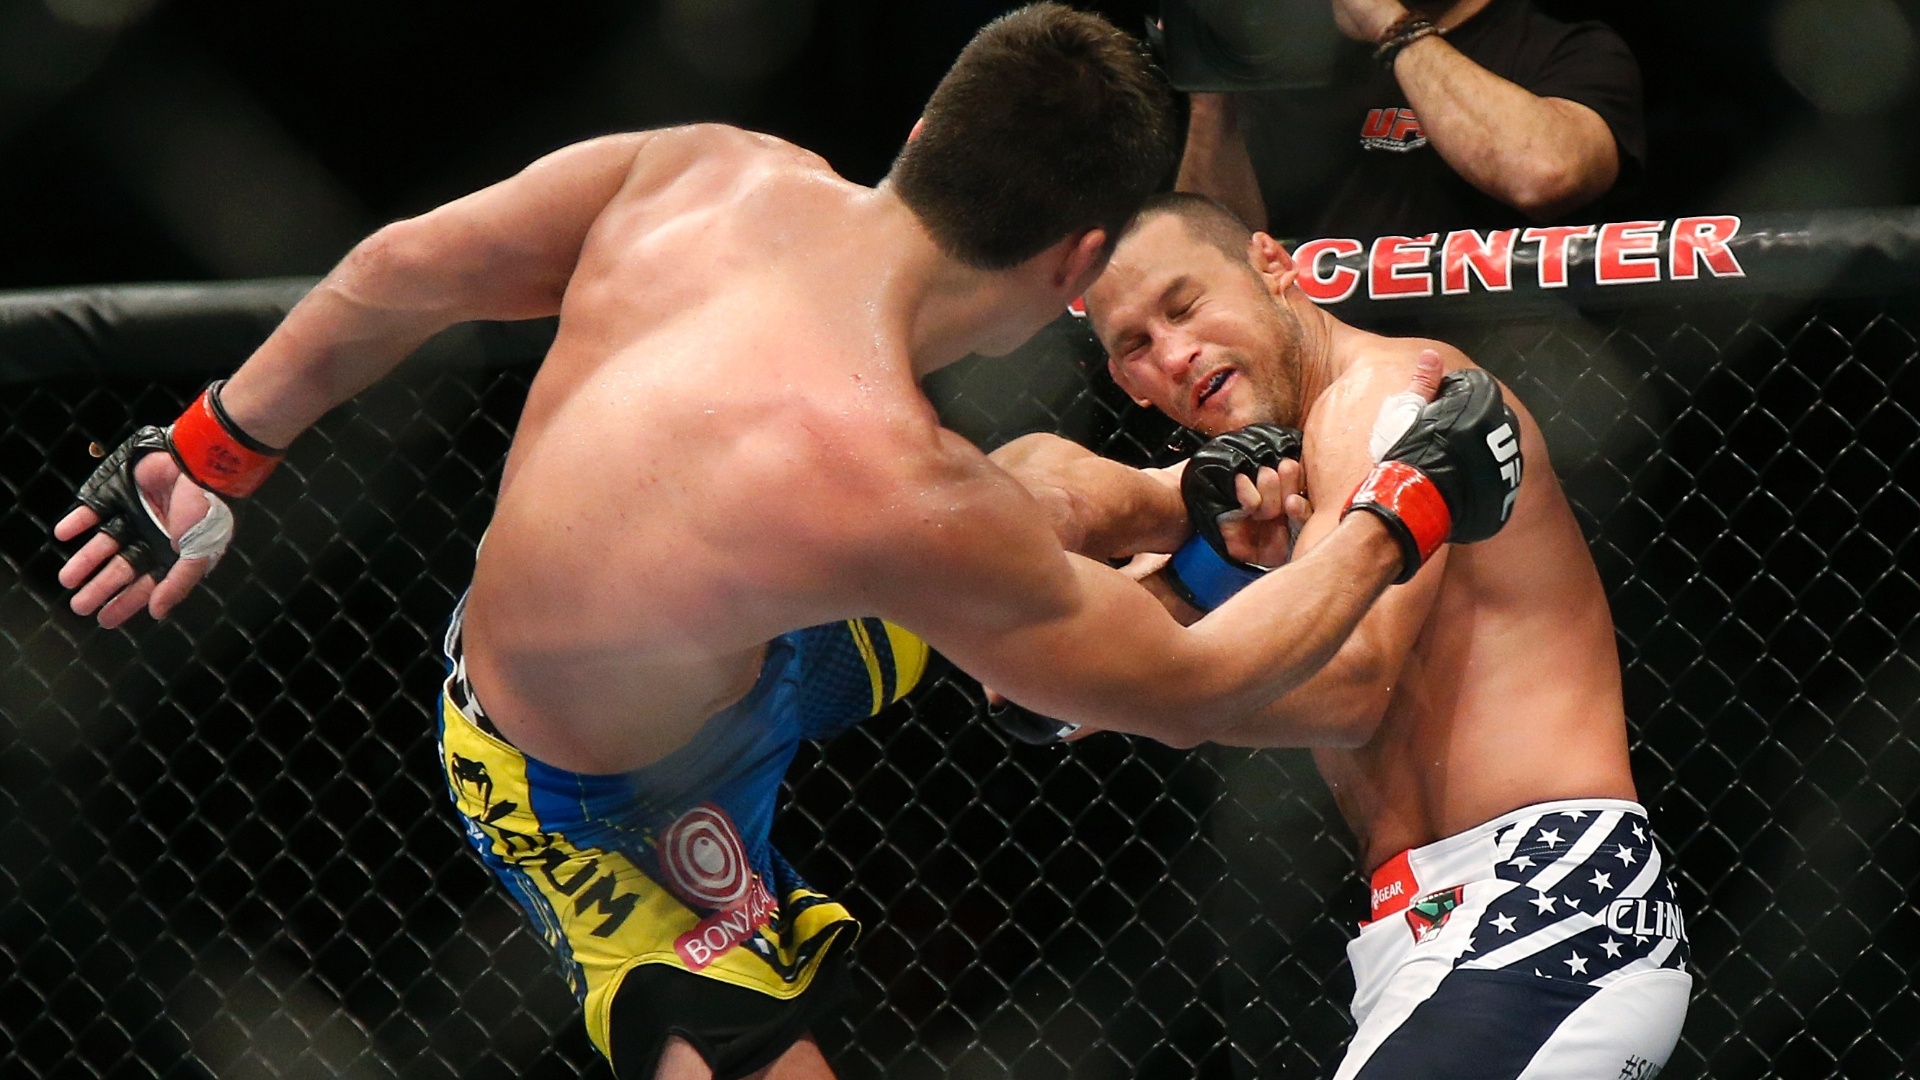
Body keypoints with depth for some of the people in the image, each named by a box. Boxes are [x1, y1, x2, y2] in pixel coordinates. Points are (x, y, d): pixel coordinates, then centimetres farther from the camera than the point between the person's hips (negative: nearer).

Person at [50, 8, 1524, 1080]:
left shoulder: (712, 173, -24)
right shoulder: (890, 488, -42)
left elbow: (400, 272, -10)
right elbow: (1180, 688, -25)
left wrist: (205, 458, 7)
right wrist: (1401, 522, -11)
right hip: (612, 811, -7)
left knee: (1054, 503, 19)